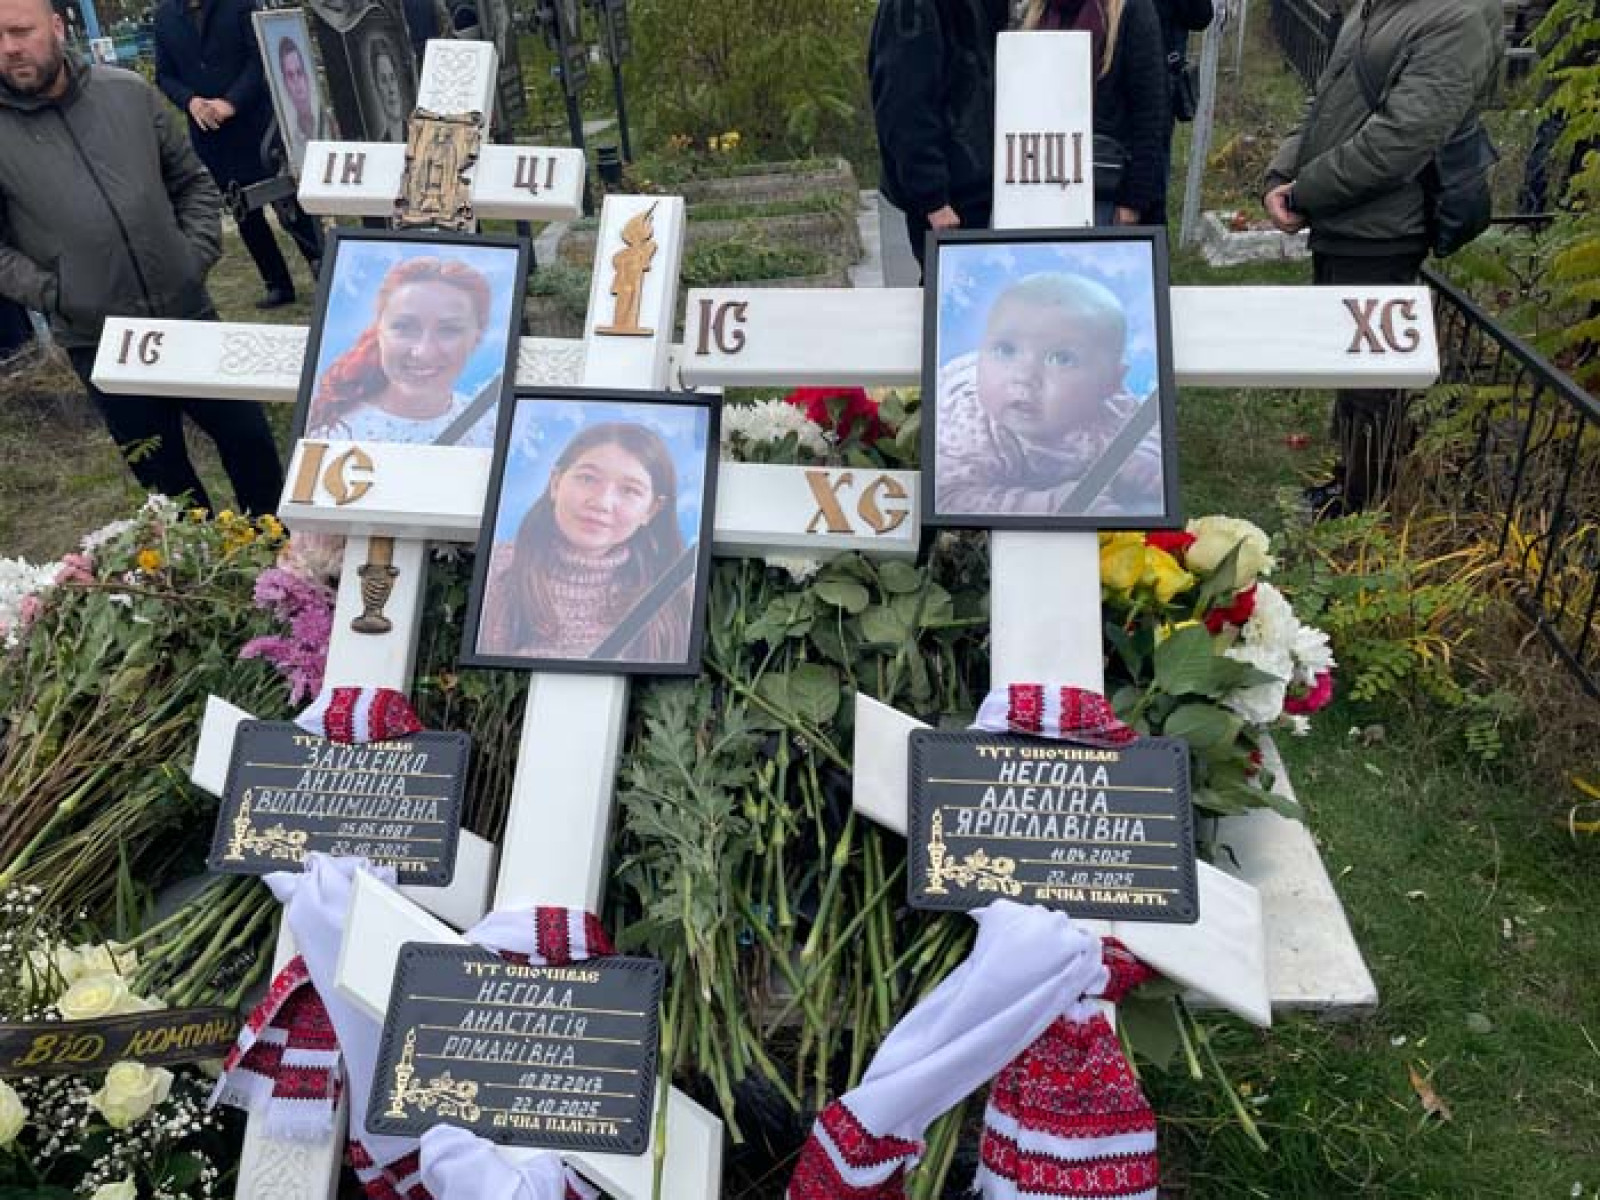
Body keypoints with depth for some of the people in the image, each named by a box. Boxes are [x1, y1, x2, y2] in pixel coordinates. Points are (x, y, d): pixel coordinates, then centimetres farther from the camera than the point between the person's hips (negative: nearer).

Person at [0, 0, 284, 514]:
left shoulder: (129, 92, 2)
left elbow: (192, 181, 11)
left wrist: (197, 256, -1)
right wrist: (52, 293, -13)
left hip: (189, 313, 2)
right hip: (100, 344, -2)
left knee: (250, 436, 8)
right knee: (164, 475, 10)